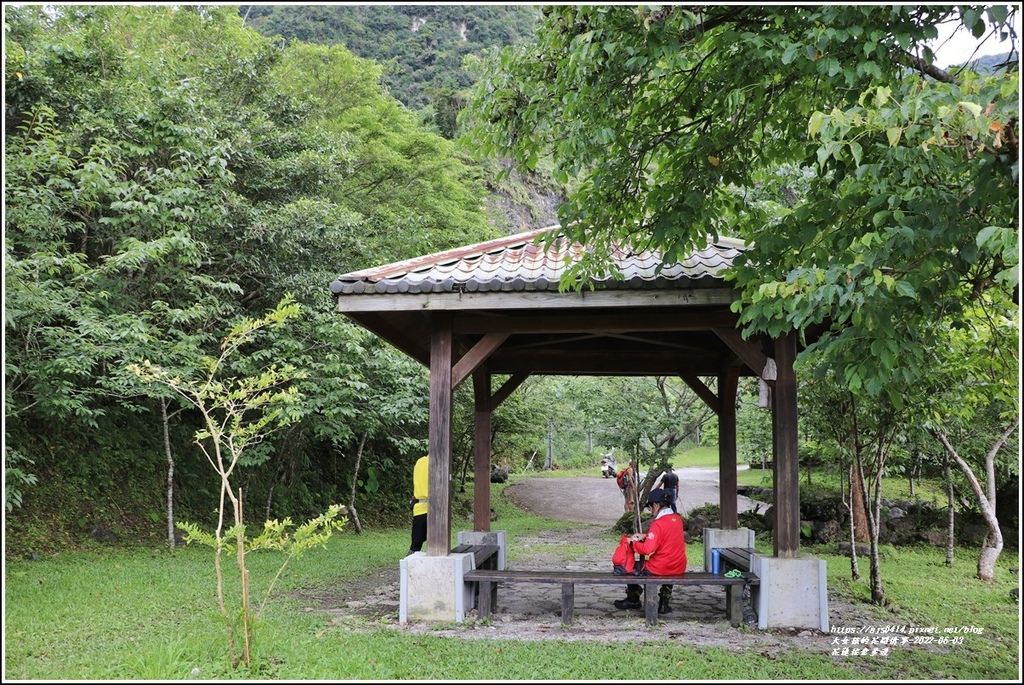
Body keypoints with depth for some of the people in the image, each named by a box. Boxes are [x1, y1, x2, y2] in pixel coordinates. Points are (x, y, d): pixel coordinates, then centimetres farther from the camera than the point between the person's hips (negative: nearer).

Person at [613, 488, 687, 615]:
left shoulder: (658, 524, -21)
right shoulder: (678, 519, 3)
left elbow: (647, 550, -25)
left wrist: (633, 543, -7)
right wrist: (646, 536, 13)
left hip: (659, 570, -7)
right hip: (679, 568, 7)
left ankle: (633, 600, 37)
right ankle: (664, 602, 35)